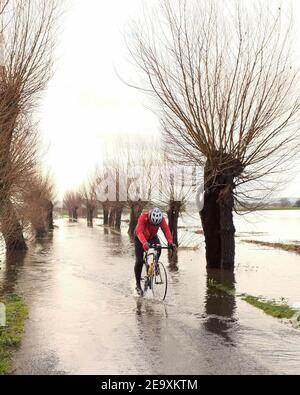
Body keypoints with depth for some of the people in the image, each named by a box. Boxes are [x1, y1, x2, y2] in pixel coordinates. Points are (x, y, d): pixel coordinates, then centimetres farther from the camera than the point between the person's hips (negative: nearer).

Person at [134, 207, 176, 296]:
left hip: (152, 237, 2)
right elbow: (139, 231, -46)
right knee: (139, 261, -11)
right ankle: (138, 285, 3)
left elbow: (166, 230, -36)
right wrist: (144, 243, -64)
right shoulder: (143, 217, -37)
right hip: (140, 238, -2)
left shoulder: (161, 219, -28)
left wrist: (170, 242, -53)